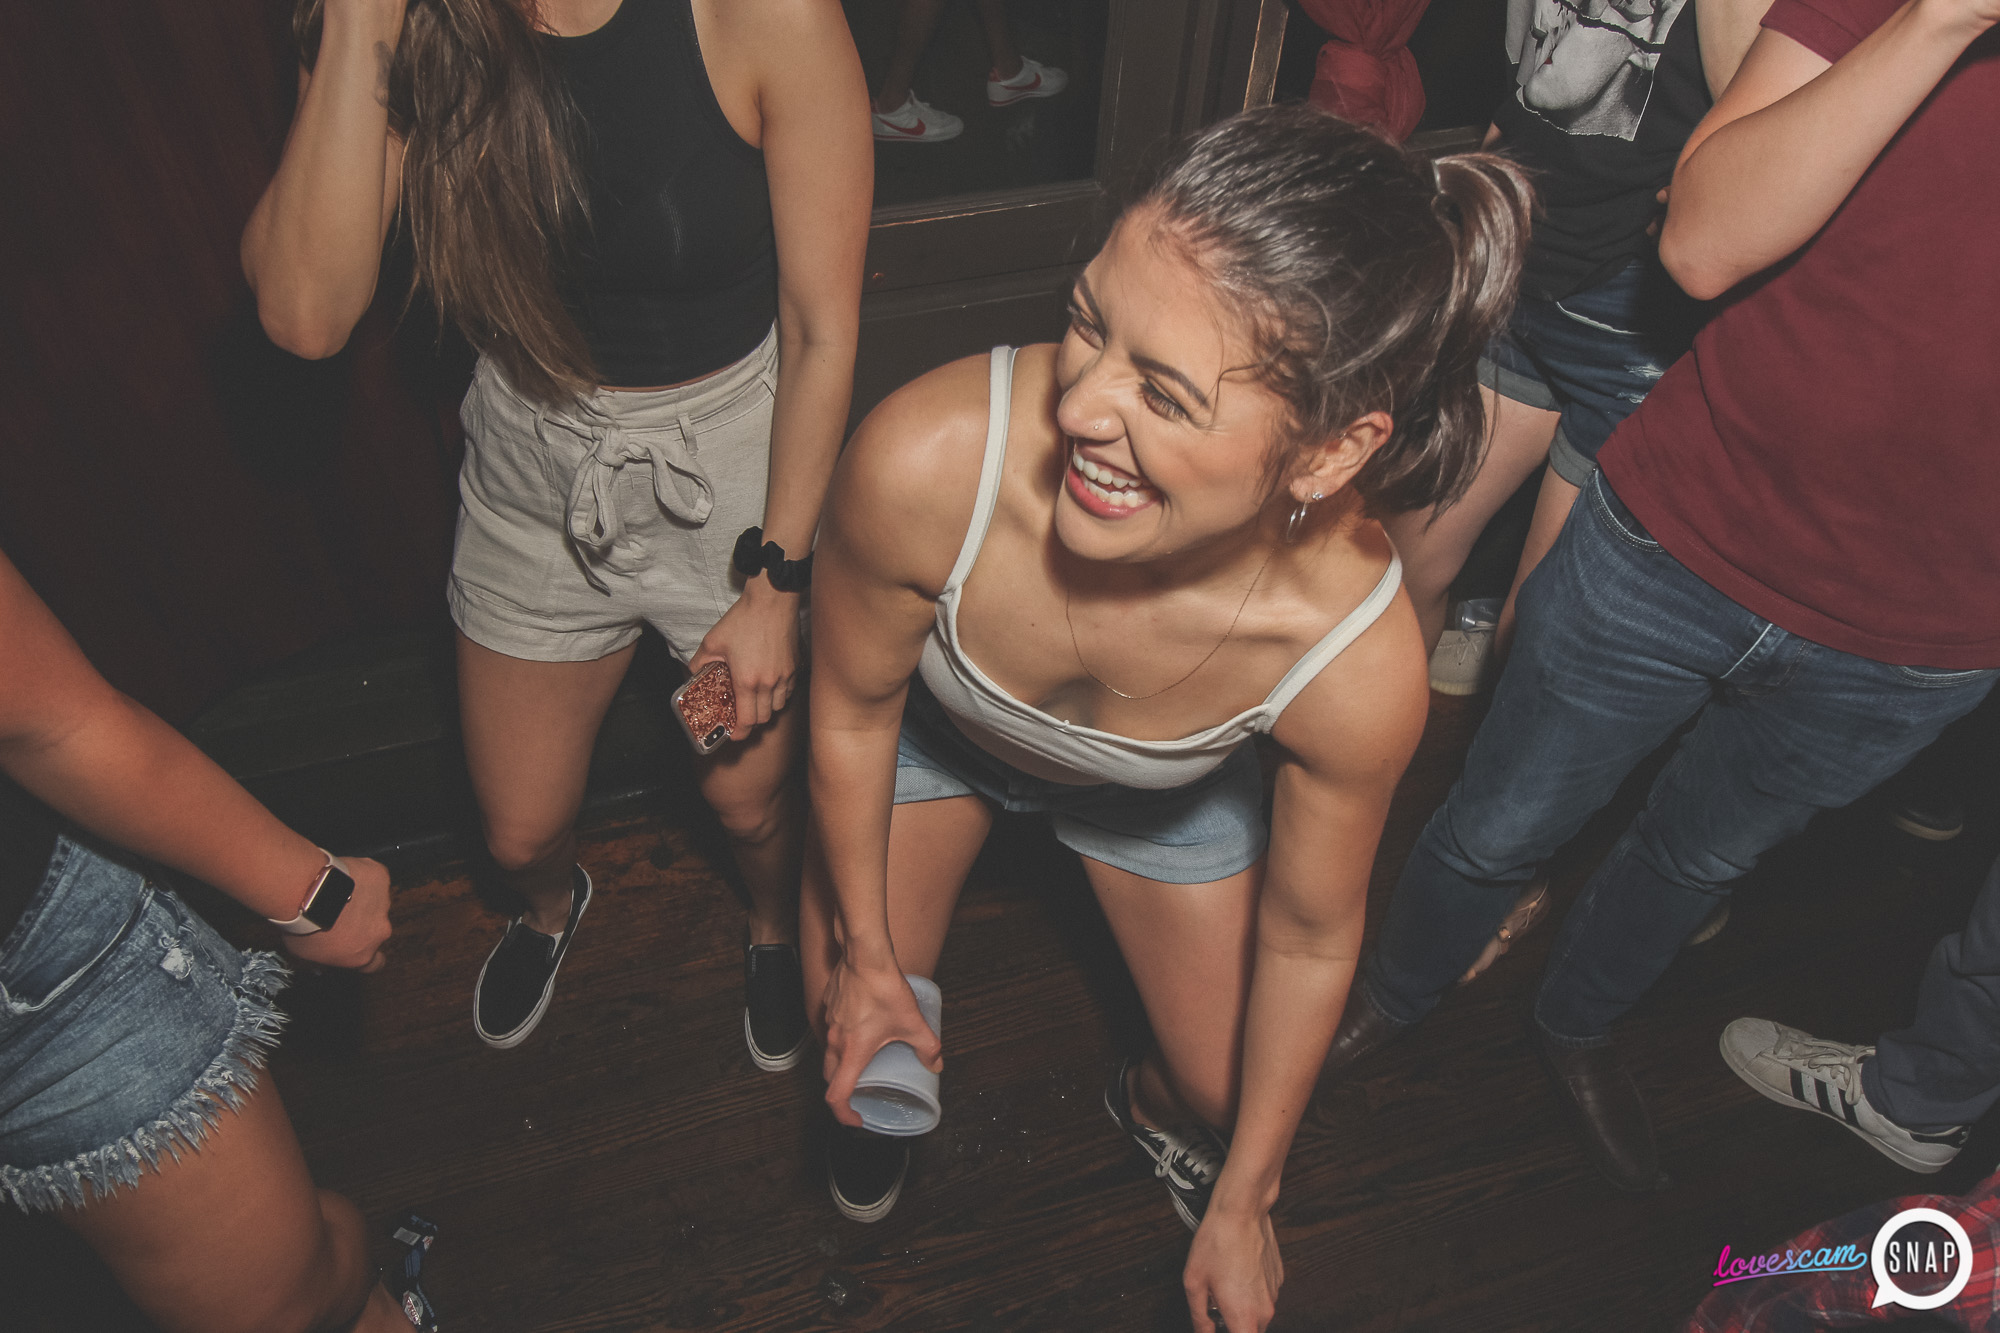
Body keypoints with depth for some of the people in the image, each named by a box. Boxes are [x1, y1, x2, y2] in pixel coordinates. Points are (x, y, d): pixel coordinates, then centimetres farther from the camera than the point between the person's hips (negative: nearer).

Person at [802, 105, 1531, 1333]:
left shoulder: (1357, 659, -40)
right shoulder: (926, 462, -43)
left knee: (1225, 1092, 10)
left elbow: (1308, 940, -19)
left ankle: (1152, 1103, 51)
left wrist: (1242, 1209, -3)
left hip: (1168, 791, 0)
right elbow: (853, 706, -19)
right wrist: (864, 958, -3)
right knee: (856, 1018, 10)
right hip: (935, 728, 0)